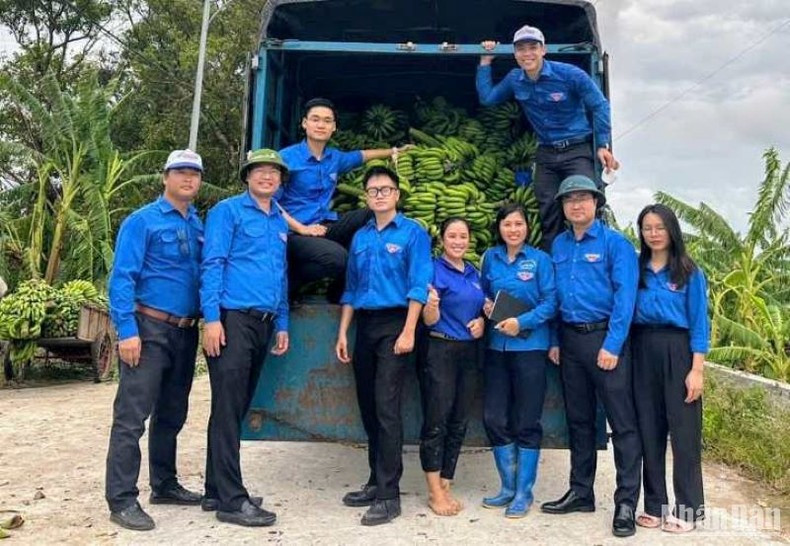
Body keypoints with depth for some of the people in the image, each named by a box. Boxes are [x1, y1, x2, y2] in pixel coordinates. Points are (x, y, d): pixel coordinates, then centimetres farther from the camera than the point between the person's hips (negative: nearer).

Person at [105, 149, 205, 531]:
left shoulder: (199, 225, 12)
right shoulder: (142, 221, -5)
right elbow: (121, 278, -12)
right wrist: (127, 331, -19)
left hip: (186, 332, 7)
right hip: (150, 328, -6)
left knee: (172, 414, 16)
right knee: (132, 416, -5)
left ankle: (164, 485, 29)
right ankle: (122, 499, 4)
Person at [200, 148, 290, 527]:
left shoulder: (281, 223, 19)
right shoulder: (228, 211, -1)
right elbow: (212, 265, -9)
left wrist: (282, 325, 15)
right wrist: (211, 319, -17)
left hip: (264, 323, 7)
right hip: (233, 319, -7)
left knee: (237, 408, 12)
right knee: (227, 409, -5)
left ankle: (218, 490, 23)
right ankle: (231, 499, 1)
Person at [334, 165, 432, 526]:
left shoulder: (412, 233, -2)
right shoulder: (360, 237, 15)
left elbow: (418, 286, -9)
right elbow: (351, 289, 17)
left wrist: (408, 332, -17)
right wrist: (343, 333, 10)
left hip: (393, 323, -6)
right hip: (364, 325, 6)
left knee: (386, 408, -10)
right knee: (368, 408, 11)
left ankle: (388, 495, -3)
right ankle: (377, 481, 24)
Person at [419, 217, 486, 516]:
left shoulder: (474, 273, 13)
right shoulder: (435, 270, -6)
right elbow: (430, 320, -10)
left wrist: (482, 321, 1)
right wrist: (432, 304, -32)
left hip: (469, 352, 7)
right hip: (440, 351, -7)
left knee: (459, 423, 9)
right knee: (437, 421, -5)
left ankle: (445, 487, 19)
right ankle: (434, 492, 5)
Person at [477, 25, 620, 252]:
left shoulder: (570, 74, -10)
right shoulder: (514, 80, 5)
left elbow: (599, 106, -4)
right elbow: (487, 98, 11)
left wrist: (603, 145, -9)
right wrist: (485, 62, 6)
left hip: (577, 150, -4)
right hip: (546, 154, 5)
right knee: (549, 216, 7)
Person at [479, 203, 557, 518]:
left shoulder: (540, 259, -2)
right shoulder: (490, 258, 10)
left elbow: (551, 302, -7)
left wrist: (522, 322, -19)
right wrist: (486, 305, -4)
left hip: (530, 347, -4)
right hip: (496, 346, 4)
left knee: (526, 422, 3)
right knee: (494, 418, 6)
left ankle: (524, 492, 16)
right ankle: (508, 487, 23)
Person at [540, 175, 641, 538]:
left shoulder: (615, 243, -5)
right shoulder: (558, 245, 12)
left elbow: (624, 297, -13)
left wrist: (612, 345, -19)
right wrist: (554, 341, 9)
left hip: (605, 338, -6)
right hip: (570, 340, 6)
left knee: (622, 423, -3)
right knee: (578, 420, 14)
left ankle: (626, 502, 6)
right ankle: (581, 492, 26)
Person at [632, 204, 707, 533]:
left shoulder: (690, 273, 0)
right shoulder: (635, 270, 7)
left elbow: (699, 323, -3)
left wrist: (697, 370, -11)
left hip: (677, 351, -3)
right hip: (642, 352, 3)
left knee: (683, 429, 2)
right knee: (649, 429, 8)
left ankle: (687, 509, 14)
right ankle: (655, 505, 19)